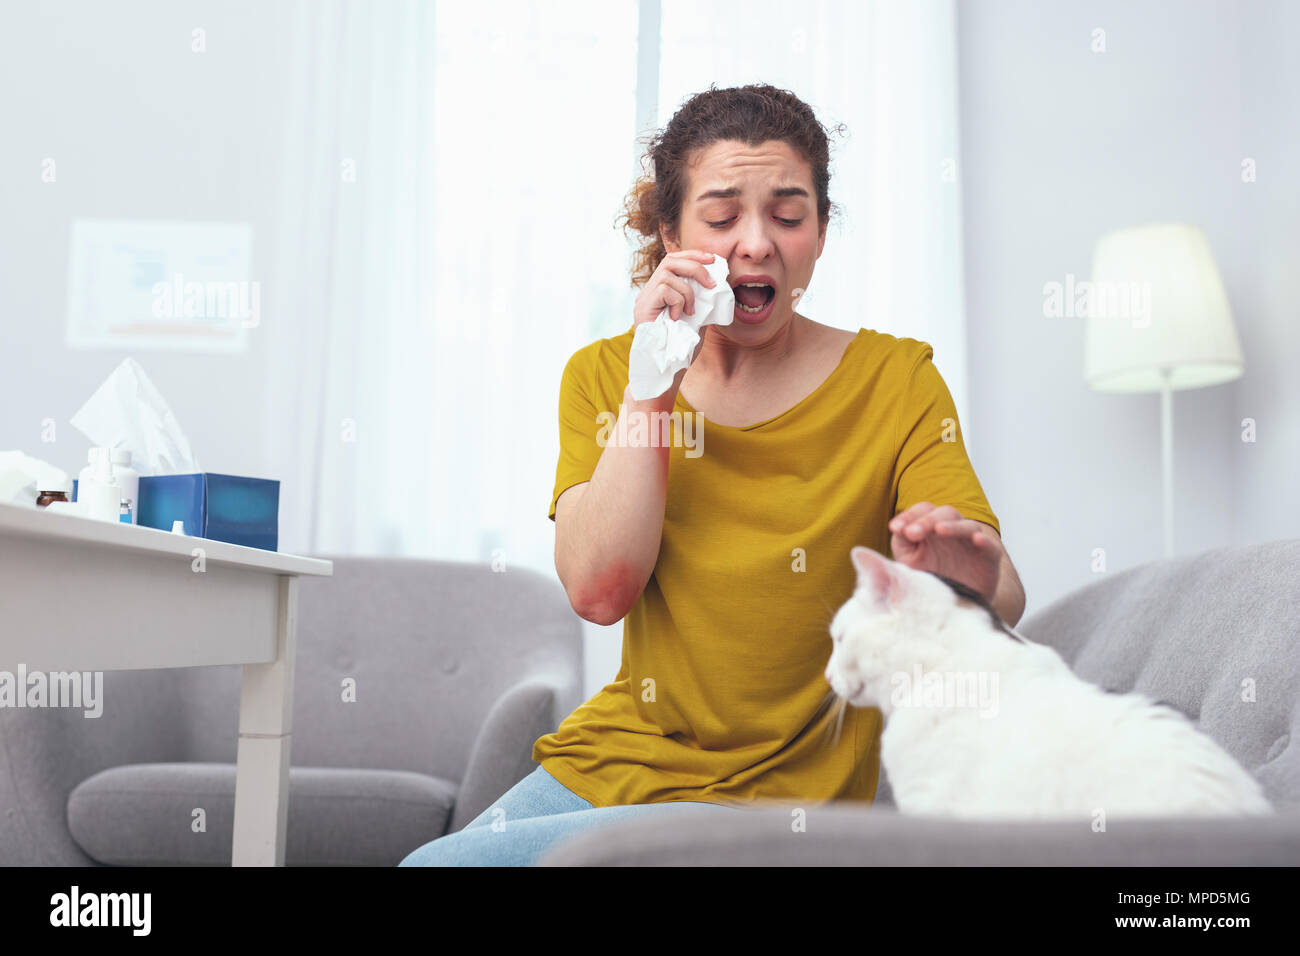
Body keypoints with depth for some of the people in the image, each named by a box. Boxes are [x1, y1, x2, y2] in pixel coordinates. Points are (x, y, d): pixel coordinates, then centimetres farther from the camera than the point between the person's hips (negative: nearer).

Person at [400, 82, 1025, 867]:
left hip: (772, 800, -4)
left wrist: (972, 572, -40)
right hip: (614, 758, 4)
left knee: (440, 860, -20)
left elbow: (1005, 603, -16)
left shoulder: (894, 383, -6)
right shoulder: (604, 375, 2)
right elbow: (598, 591, -12)